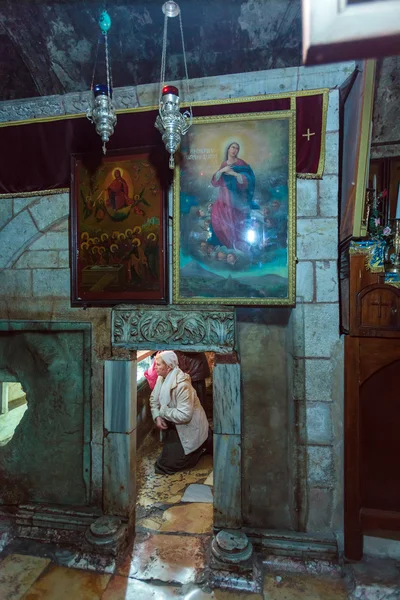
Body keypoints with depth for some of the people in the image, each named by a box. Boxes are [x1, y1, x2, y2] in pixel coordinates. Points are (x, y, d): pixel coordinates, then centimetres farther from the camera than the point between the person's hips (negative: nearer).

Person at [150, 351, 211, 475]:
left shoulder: (182, 385, -32)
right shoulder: (162, 378, -6)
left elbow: (184, 415, -34)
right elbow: (154, 399, 1)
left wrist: (162, 411, -25)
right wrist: (157, 416, -16)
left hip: (190, 429, -8)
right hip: (175, 426, 8)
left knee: (167, 465, -2)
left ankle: (199, 449, 14)